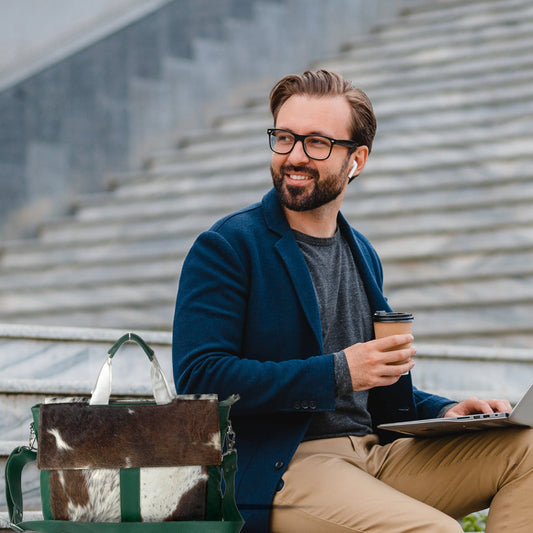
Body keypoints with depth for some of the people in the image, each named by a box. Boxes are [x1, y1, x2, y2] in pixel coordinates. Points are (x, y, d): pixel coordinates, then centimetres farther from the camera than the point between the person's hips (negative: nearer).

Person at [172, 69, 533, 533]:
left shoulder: (363, 255, 19)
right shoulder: (225, 247, -3)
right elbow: (198, 377, -15)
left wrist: (443, 412, 5)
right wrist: (338, 372, -18)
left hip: (377, 452, 7)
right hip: (280, 471, -7)